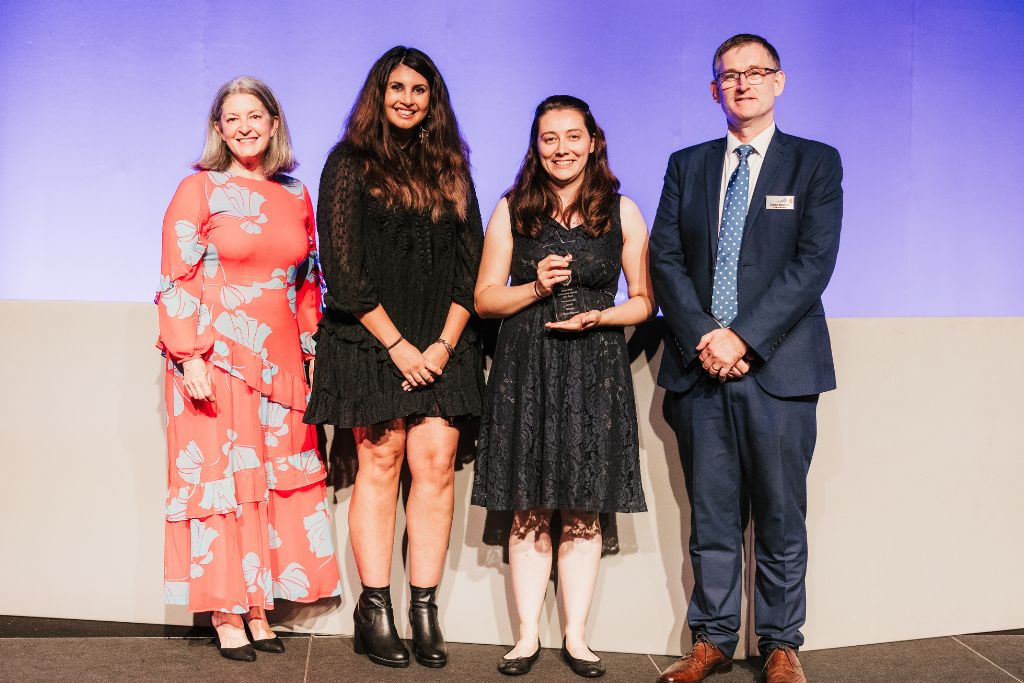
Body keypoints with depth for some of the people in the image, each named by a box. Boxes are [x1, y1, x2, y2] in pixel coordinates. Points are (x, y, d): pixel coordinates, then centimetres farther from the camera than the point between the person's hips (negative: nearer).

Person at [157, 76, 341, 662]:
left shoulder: (297, 196, 12)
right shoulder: (199, 189, -1)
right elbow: (177, 280, -6)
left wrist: (313, 352, 12)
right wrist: (190, 356, -14)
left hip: (279, 361, 4)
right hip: (216, 361, -4)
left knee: (278, 478, 5)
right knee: (220, 476, -1)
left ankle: (259, 604, 16)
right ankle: (226, 612, 8)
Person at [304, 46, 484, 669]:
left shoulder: (450, 169, 14)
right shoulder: (350, 164, 2)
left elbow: (471, 264, 9)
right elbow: (343, 266, -5)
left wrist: (444, 343, -4)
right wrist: (397, 345, -10)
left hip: (440, 343, 3)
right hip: (371, 338, -3)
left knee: (436, 462, -3)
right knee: (381, 461, -2)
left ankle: (425, 609, 4)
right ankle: (375, 610, 5)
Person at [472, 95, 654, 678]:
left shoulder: (622, 212, 6)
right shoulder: (513, 210, 6)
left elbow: (643, 301, 7)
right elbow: (485, 298, 6)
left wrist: (598, 315, -12)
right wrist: (537, 288, -11)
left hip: (595, 370, 0)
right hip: (525, 368, 0)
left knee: (584, 511, 3)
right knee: (529, 511, 3)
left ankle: (577, 636, 14)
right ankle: (528, 635, 13)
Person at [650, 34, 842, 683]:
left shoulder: (817, 163, 5)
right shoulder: (687, 165, 14)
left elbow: (814, 262, -6)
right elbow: (664, 258, 6)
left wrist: (743, 336, -14)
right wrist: (702, 336, -9)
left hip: (778, 367, -2)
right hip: (701, 365, 3)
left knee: (781, 518, 4)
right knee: (711, 517, 8)